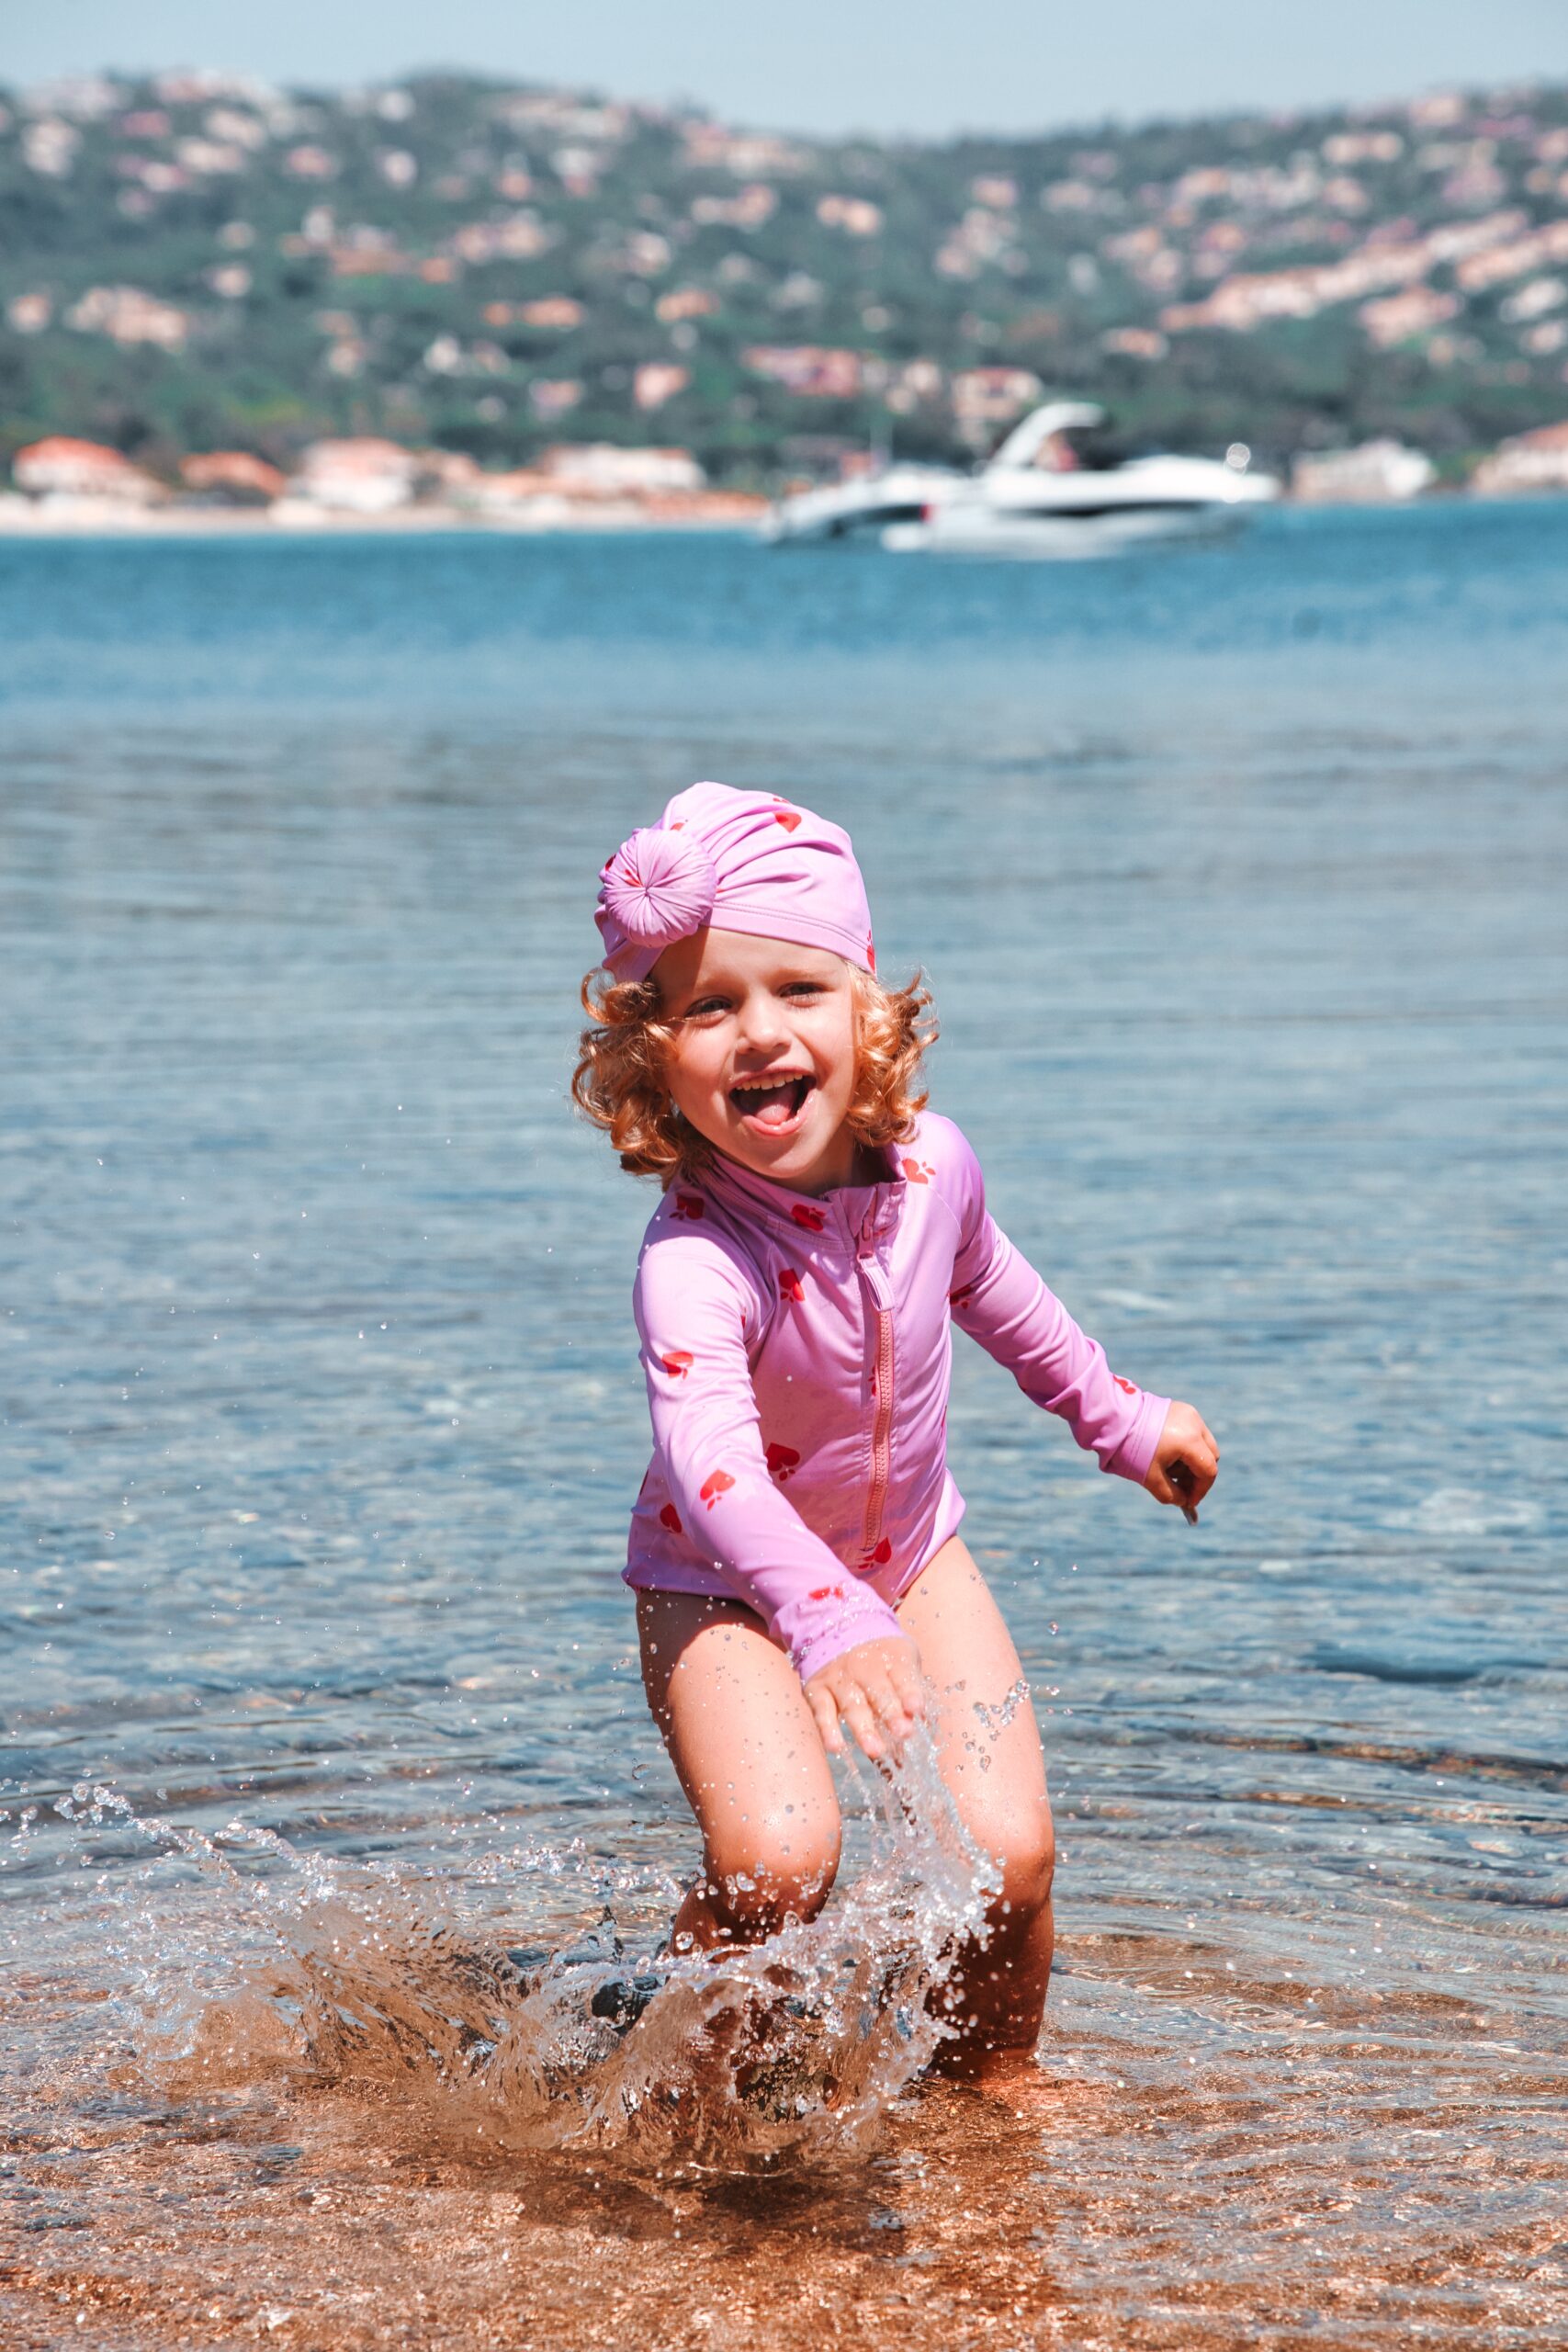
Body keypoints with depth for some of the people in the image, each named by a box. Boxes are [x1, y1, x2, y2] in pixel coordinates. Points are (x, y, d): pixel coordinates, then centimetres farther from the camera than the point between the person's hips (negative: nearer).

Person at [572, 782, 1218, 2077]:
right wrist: (827, 1620, -65)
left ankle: (998, 2087, 20)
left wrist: (1119, 1416, 21)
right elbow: (712, 1462, -49)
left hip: (913, 1556, 5)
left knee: (1008, 1855, -9)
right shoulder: (694, 1262, -34)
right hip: (728, 1587, -4)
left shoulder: (931, 1160, -16)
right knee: (776, 1862, -27)